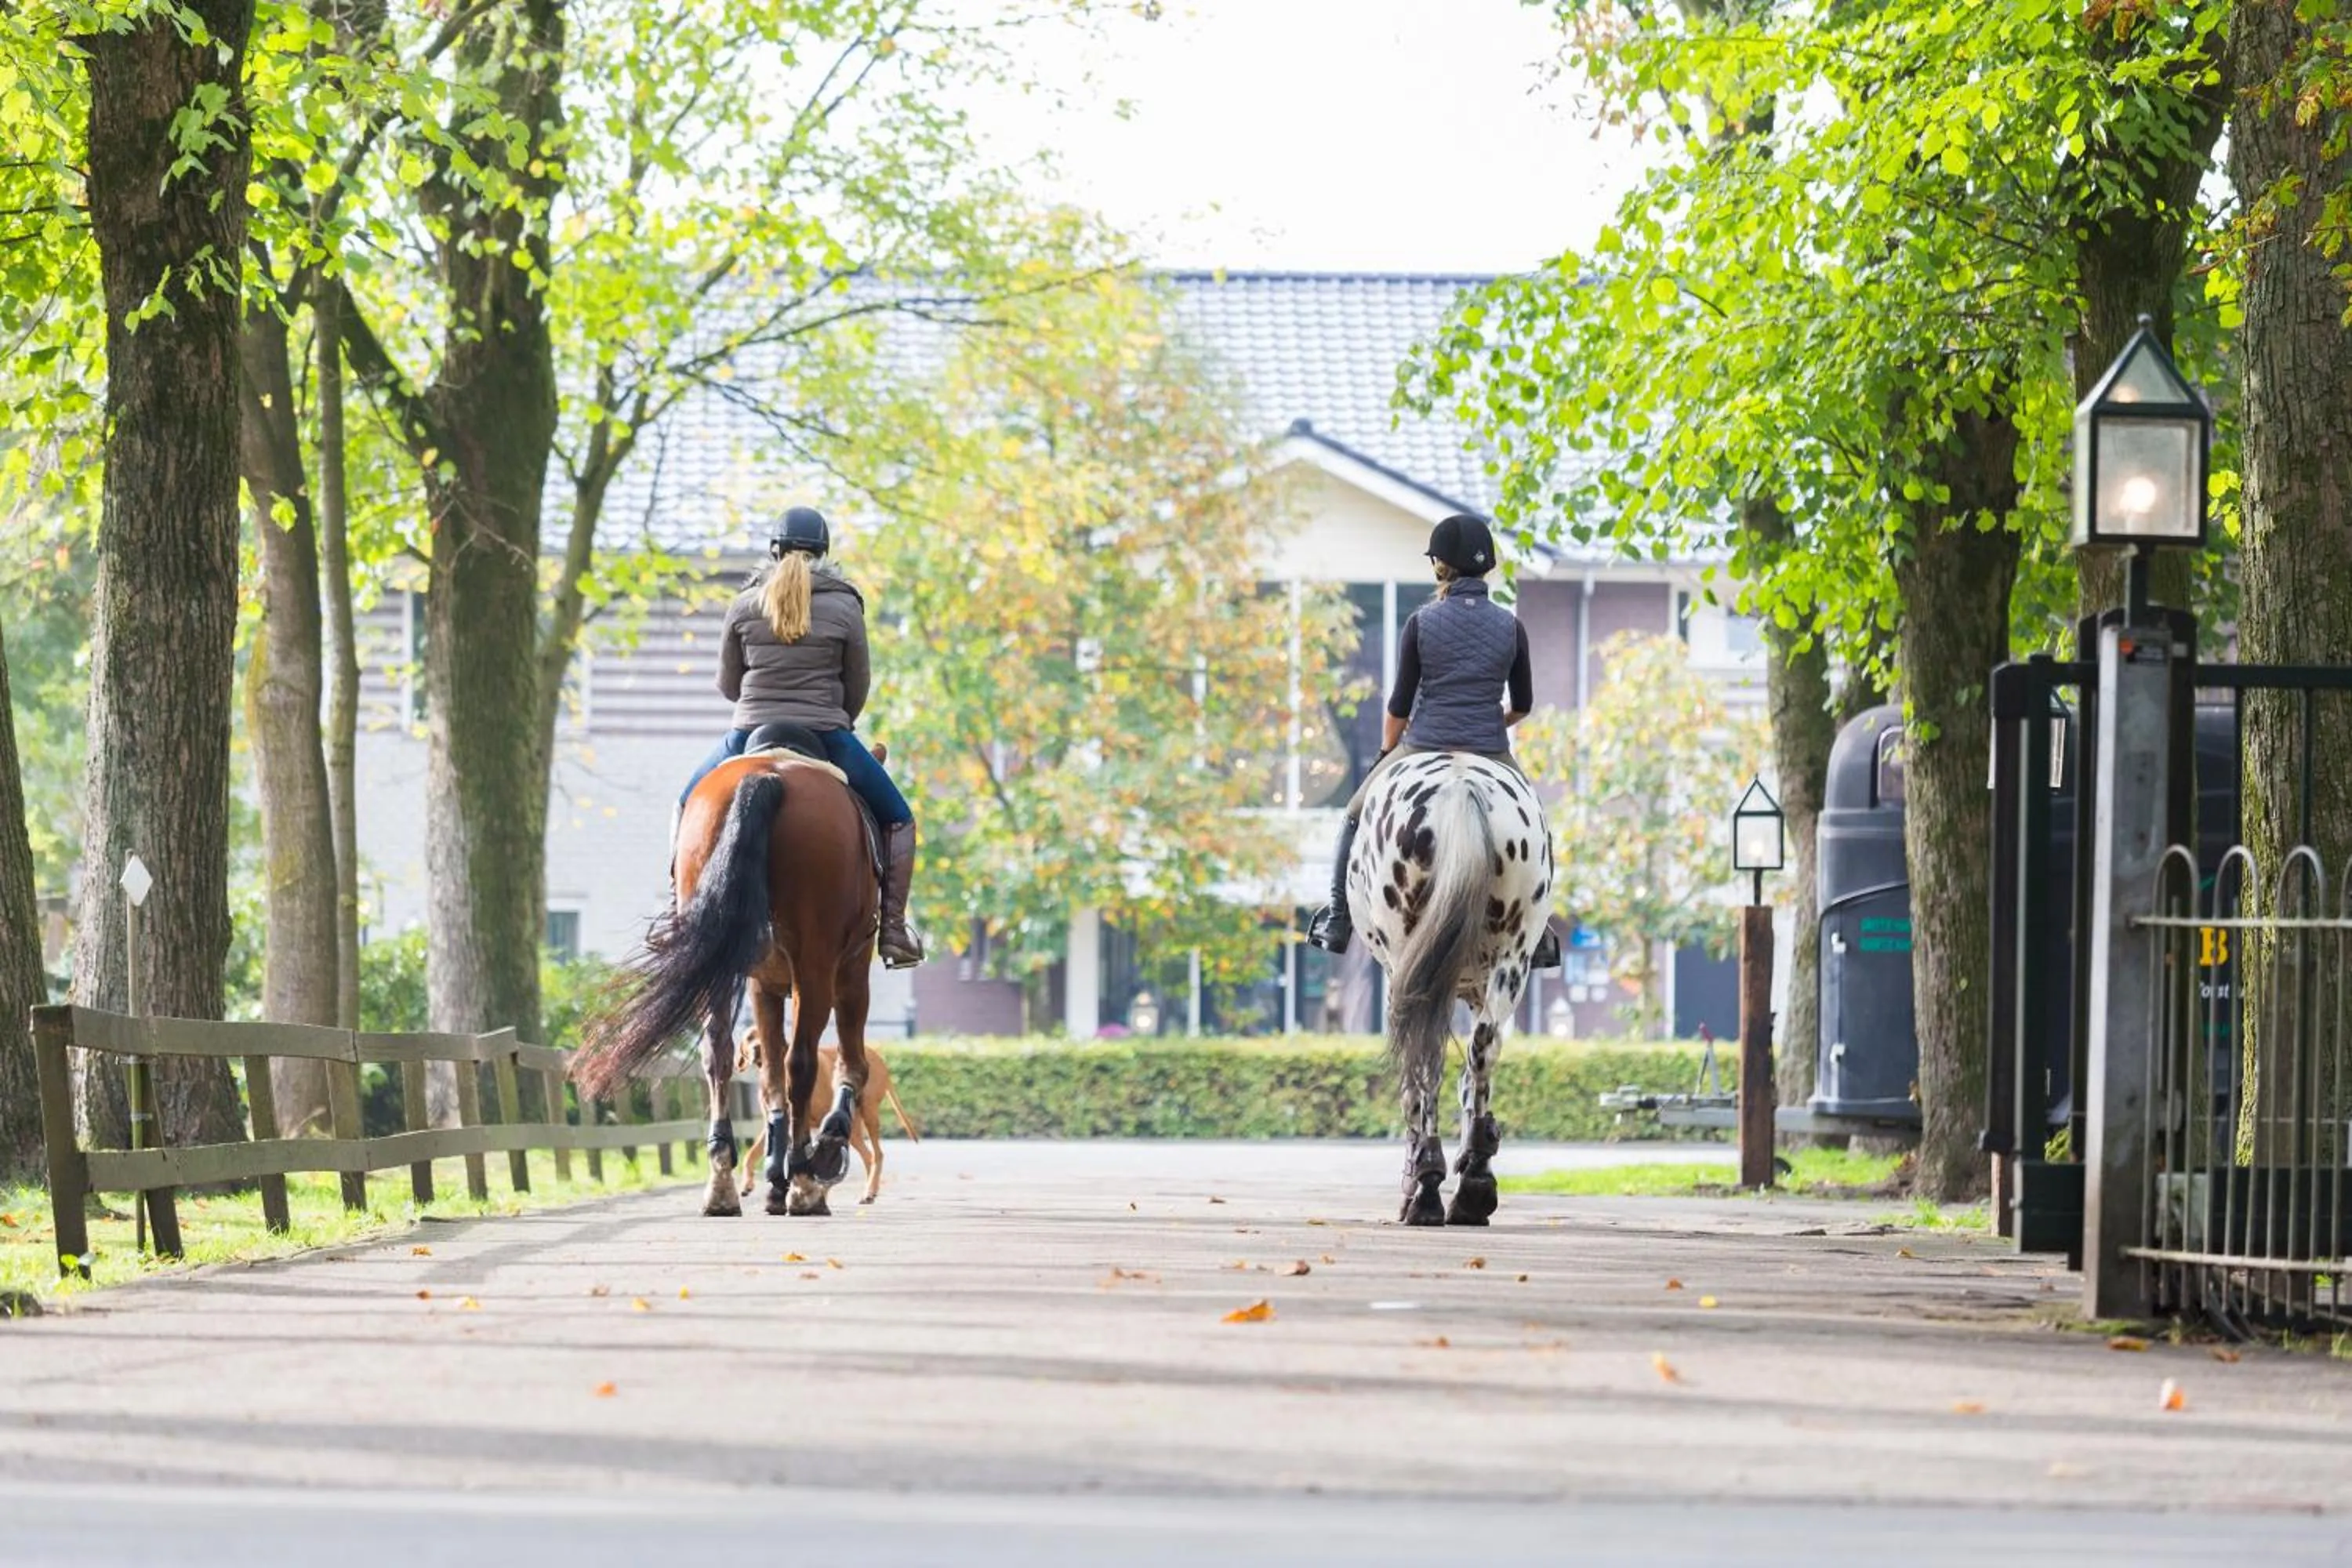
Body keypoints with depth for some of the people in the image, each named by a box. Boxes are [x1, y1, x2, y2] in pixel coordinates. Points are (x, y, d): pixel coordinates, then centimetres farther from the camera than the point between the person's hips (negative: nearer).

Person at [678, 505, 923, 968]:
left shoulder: (744, 606, -1)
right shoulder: (845, 608, -4)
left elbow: (727, 684, 7)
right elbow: (858, 686, 3)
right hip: (826, 739, -1)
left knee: (689, 804, 27)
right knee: (896, 819, 15)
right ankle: (892, 929, 2)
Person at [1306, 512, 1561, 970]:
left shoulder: (1421, 623, -7)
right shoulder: (1510, 627, -1)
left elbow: (1399, 704, -2)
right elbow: (1523, 704, 7)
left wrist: (1387, 751, 16)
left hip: (1424, 749, -1)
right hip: (1491, 755, 1)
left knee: (1357, 818, 23)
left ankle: (1337, 924, 22)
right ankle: (1538, 936, 20)